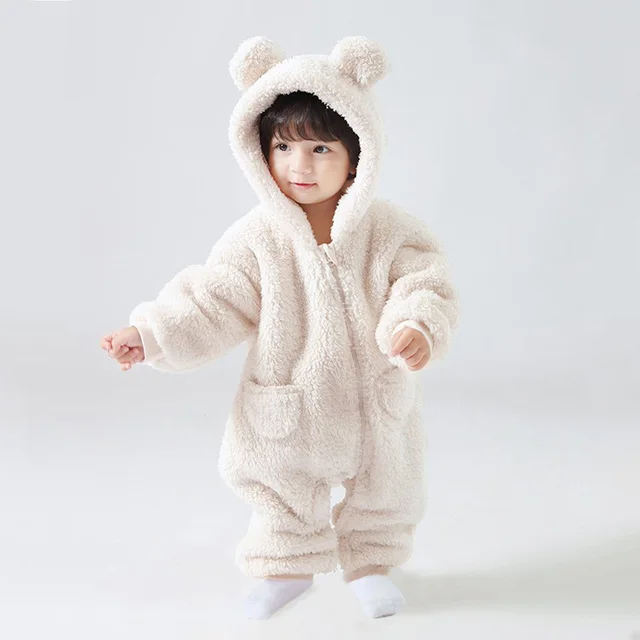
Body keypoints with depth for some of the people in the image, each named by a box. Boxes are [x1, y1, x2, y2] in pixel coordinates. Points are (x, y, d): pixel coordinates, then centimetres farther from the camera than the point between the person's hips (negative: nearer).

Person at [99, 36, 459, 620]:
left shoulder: (391, 231, -15)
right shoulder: (258, 237, -15)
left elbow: (424, 287, -17)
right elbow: (212, 301, -13)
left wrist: (418, 330, -38)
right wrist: (150, 335, -22)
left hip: (375, 410, 0)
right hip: (285, 414, 0)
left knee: (386, 495, 20)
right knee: (281, 496, 20)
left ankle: (371, 563, 47)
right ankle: (288, 565, 46)